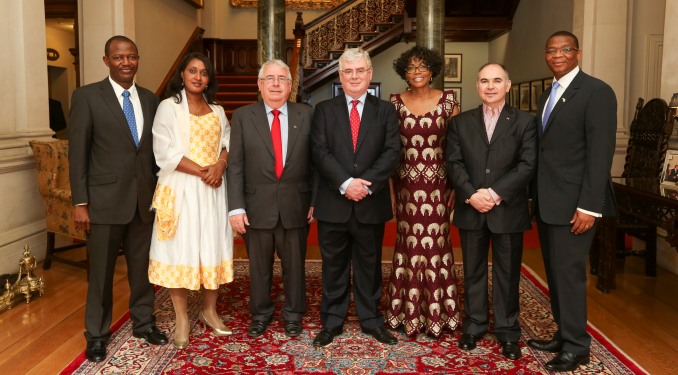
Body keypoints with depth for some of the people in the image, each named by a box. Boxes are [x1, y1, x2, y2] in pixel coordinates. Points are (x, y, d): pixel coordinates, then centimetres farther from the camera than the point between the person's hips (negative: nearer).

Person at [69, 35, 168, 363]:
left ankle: (143, 322, 32)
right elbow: (77, 152, -6)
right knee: (101, 271, 8)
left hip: (145, 199, 4)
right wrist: (80, 203, -10)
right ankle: (97, 334, 25)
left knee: (142, 265, 14)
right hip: (105, 200, -3)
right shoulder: (87, 96, -4)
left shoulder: (150, 99, 9)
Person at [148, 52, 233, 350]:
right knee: (180, 249, -1)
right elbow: (165, 153, -10)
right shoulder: (169, 106, -1)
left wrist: (220, 166, -12)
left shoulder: (217, 110, 14)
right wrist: (202, 171, -16)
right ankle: (182, 318, 10)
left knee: (213, 246, 8)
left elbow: (227, 143, 10)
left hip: (213, 189, 5)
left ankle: (209, 310, 23)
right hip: (181, 189, -4)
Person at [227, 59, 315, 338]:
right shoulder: (242, 116, 1)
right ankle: (260, 314, 33)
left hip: (296, 207, 1)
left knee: (294, 265, 13)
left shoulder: (306, 115, 3)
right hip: (257, 207, 0)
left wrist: (314, 200, 0)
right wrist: (236, 207, -8)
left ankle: (293, 315, 32)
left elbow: (314, 161, 4)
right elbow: (235, 166, -2)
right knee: (259, 266, 13)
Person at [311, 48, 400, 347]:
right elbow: (320, 152, -5)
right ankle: (331, 322, 22)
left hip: (371, 203, 0)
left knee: (369, 264, 11)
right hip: (333, 203, 0)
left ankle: (371, 320, 25)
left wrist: (367, 183, -17)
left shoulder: (385, 111, 7)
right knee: (334, 266, 9)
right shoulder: (324, 110, 6)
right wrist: (345, 183, -18)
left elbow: (392, 152, -4)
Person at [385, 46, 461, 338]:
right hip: (406, 185, 1)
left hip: (438, 185, -1)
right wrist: (390, 189, -1)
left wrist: (456, 186, -5)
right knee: (408, 247, 6)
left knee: (436, 247, 4)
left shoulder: (448, 101, 1)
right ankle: (409, 313, 20)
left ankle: (436, 315, 18)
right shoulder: (395, 103, 4)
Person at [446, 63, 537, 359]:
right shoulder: (460, 122, 9)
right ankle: (474, 326, 24)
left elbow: (527, 165, -7)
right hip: (470, 209, 2)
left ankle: (507, 332, 18)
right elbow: (454, 164, 0)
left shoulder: (524, 122, 3)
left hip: (508, 210, -2)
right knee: (473, 271, 11)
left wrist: (496, 193, -17)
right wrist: (471, 194, -14)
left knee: (507, 274, 6)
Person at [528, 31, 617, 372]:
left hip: (573, 202, -8)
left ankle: (576, 346, 13)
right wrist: (535, 194, 9)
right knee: (554, 272, 14)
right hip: (546, 201, 8)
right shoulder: (547, 96, 16)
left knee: (569, 272, -2)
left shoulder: (597, 92, -9)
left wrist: (589, 206, -20)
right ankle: (563, 335, 27)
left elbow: (601, 152, -15)